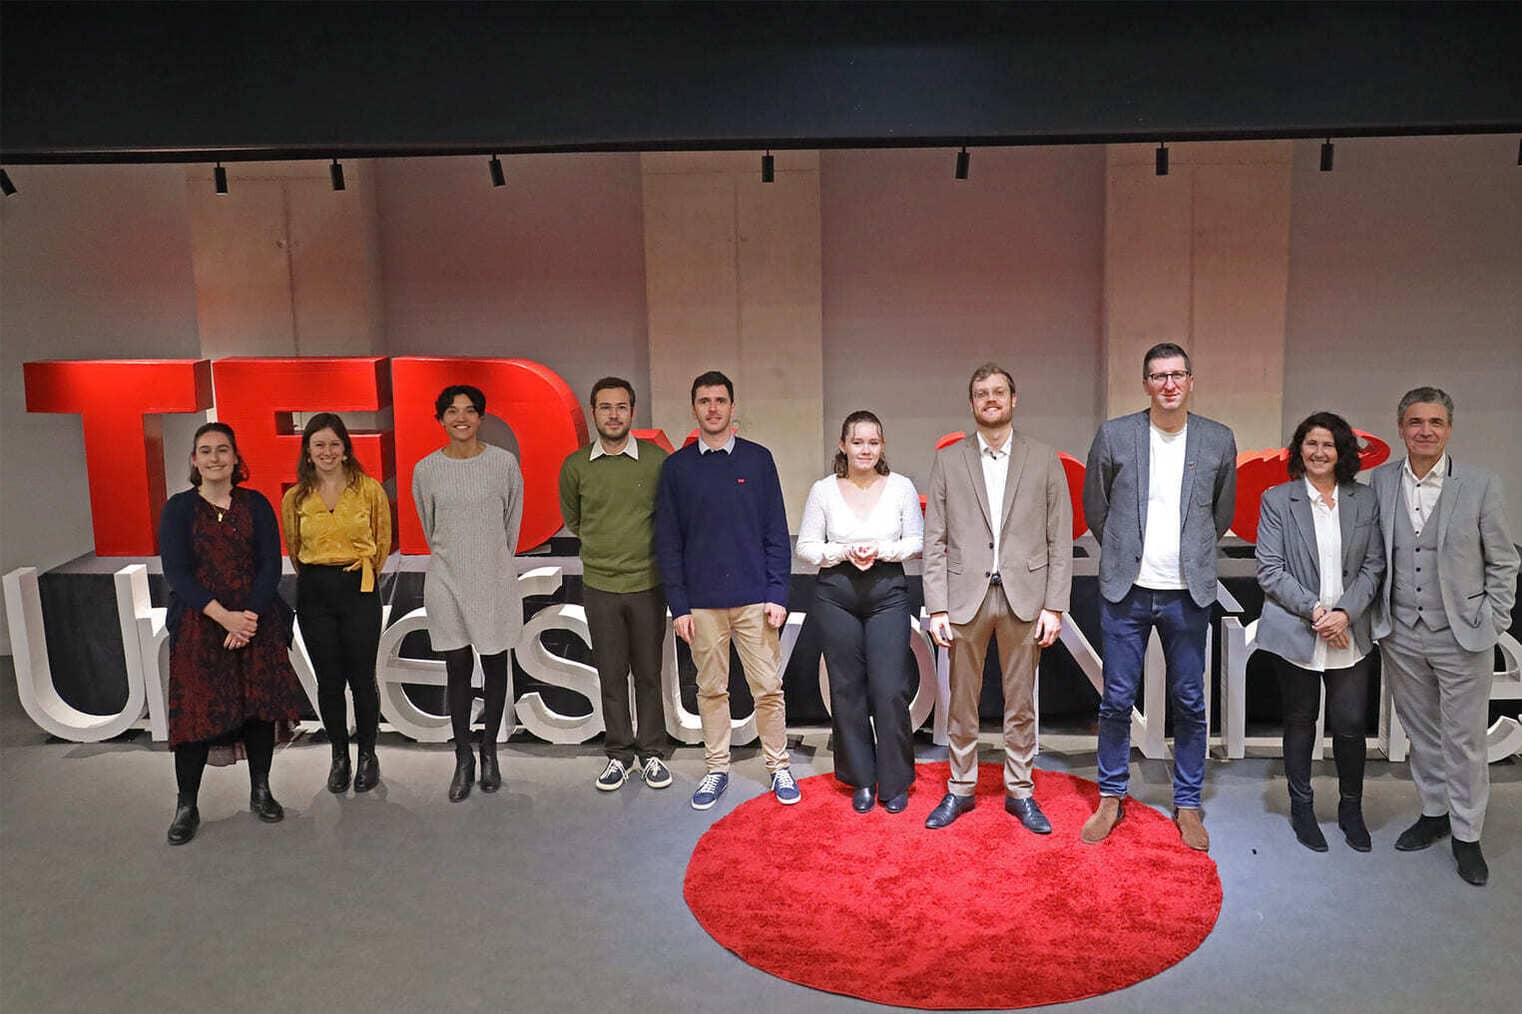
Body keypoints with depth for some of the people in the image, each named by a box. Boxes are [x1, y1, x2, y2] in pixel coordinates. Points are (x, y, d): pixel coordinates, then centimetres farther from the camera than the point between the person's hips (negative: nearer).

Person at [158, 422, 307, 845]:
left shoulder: (256, 505, 5)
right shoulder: (178, 508, 2)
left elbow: (271, 565, -1)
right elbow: (176, 572, -7)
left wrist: (250, 615, -15)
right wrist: (224, 616, -18)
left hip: (258, 622, 2)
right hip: (198, 626, -1)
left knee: (260, 704, 5)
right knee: (196, 711, -3)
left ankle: (261, 792, 21)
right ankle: (187, 806, 10)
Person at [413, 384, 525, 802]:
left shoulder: (504, 462, -4)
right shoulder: (426, 470, -1)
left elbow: (512, 519, 6)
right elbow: (429, 528, 12)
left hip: (495, 579, 0)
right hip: (447, 579, 1)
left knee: (495, 665, 8)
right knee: (457, 669, 5)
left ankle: (489, 752, 23)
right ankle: (463, 759, 16)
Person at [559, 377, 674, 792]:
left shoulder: (657, 461, -6)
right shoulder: (575, 466, -1)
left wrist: (642, 547, 9)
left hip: (647, 583, -1)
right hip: (599, 586, 1)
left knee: (649, 673, 8)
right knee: (611, 674, 9)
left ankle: (652, 753, 21)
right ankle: (618, 754, 22)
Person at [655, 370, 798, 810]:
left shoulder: (758, 459, 3)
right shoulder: (677, 467, 4)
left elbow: (777, 533, 2)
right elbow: (668, 542, 4)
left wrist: (777, 595, -4)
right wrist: (678, 606, -1)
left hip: (754, 598, -1)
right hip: (702, 602, 1)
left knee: (768, 688, 3)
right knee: (711, 690, 9)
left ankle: (779, 768, 18)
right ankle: (716, 770, 22)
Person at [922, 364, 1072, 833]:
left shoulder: (1044, 459, 5)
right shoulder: (948, 460, 5)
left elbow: (1060, 539, 3)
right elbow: (935, 541, 2)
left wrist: (1054, 606, -4)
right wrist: (937, 608, -4)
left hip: (1024, 596, 0)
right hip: (966, 596, 0)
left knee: (1021, 705, 10)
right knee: (962, 702, 10)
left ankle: (1019, 791, 24)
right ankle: (960, 789, 24)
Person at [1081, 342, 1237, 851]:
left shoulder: (1219, 441, 2)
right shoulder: (1113, 435, -1)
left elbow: (1222, 513, 15)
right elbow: (1095, 508, 9)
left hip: (1188, 594, 1)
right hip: (1126, 590, -1)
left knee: (1190, 704, 8)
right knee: (1116, 700, 5)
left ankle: (1187, 804, 23)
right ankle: (1111, 798, 21)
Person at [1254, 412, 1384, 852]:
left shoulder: (1364, 499, 5)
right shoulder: (1277, 500, -1)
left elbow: (1374, 565, 3)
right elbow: (1270, 569, -5)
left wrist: (1345, 613, -11)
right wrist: (1314, 611, -14)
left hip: (1350, 635, 1)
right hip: (1295, 633, -1)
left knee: (1350, 724, 3)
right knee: (1300, 721, 11)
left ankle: (1351, 810, 25)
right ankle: (1301, 809, 27)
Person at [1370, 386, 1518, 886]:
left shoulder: (1481, 485, -7)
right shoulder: (1381, 480, 0)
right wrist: (1377, 613, 2)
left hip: (1461, 637, -2)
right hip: (1400, 635, 3)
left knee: (1464, 740, 6)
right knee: (1421, 732, 16)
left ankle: (1466, 834, 21)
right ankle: (1433, 812, 33)